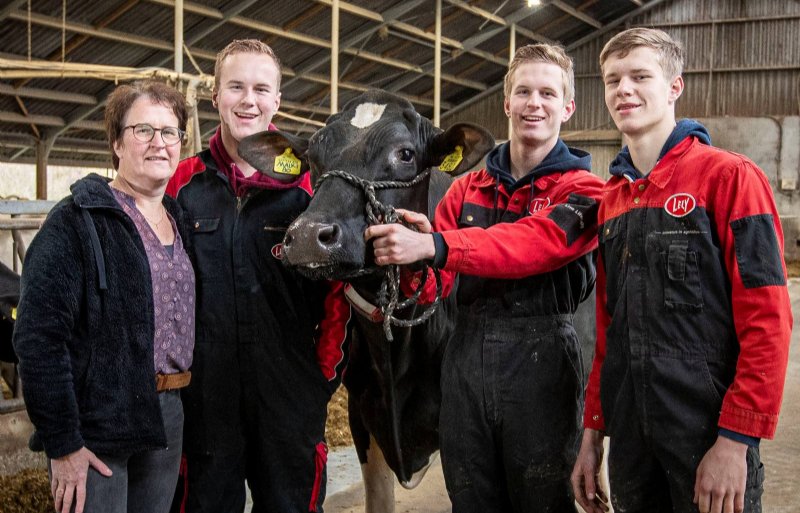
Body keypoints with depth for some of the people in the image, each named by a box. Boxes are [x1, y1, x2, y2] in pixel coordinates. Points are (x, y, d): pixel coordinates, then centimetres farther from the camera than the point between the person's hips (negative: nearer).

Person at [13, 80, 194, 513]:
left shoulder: (180, 222, 11)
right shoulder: (77, 221, -11)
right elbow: (38, 336, -17)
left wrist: (183, 403, 8)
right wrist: (62, 444, -17)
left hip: (167, 418, 7)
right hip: (97, 425, -6)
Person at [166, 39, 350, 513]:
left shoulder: (310, 184, -2)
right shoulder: (184, 183, 2)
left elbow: (338, 287, -1)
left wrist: (326, 371, -6)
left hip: (291, 397, -1)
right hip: (203, 396, 1)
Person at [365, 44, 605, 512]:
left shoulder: (582, 191, -3)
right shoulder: (467, 189, 11)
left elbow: (535, 242, -24)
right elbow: (433, 287, 3)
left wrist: (431, 246, -35)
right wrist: (412, 270, -21)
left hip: (541, 365, -4)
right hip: (466, 359, 4)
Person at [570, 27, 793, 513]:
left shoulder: (728, 176, -8)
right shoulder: (612, 197, 11)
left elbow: (767, 319, -13)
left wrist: (735, 440, -18)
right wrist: (593, 432, 12)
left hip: (709, 433, -5)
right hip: (630, 435, 6)